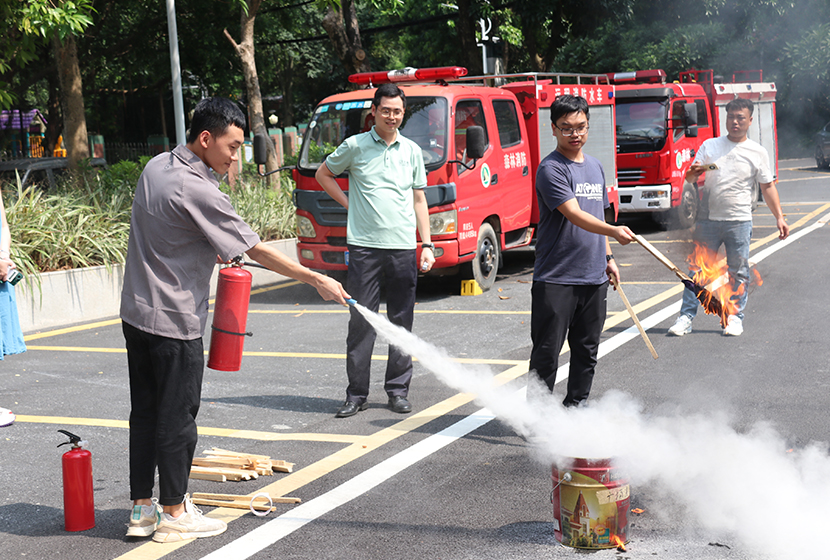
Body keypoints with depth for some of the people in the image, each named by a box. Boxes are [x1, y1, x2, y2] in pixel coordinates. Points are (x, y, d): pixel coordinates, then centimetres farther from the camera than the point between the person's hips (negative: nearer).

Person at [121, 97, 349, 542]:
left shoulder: (156, 167, 7)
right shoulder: (198, 191, -21)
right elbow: (254, 250, -18)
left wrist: (213, 251, 15)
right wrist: (317, 280, -12)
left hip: (137, 310, 9)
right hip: (174, 319, -9)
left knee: (145, 411, 14)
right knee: (177, 417, 2)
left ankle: (141, 508, 22)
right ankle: (173, 514, 13)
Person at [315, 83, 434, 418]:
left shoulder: (412, 151, 11)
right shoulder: (355, 146, 3)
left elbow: (419, 199, 14)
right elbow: (323, 174, 16)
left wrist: (426, 245, 8)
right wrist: (349, 203, 4)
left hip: (403, 248, 3)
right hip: (364, 246, -2)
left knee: (402, 324, 6)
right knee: (361, 321, -1)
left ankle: (398, 390, 17)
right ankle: (356, 394, 7)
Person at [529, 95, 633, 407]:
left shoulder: (595, 167, 15)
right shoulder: (551, 169, -11)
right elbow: (574, 215, -23)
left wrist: (608, 257, 19)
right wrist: (614, 231, -36)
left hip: (594, 277, 7)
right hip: (555, 279, -7)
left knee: (586, 352, 13)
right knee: (546, 354, -1)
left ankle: (576, 408, 25)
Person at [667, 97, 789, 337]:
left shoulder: (757, 152, 6)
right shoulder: (709, 146, 9)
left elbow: (768, 187, 10)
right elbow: (690, 178, 9)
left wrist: (779, 217, 3)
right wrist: (693, 172, -15)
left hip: (739, 221, -1)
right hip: (708, 219, 1)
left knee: (738, 272, 3)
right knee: (697, 269, 0)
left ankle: (735, 317, 14)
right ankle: (686, 316, 5)